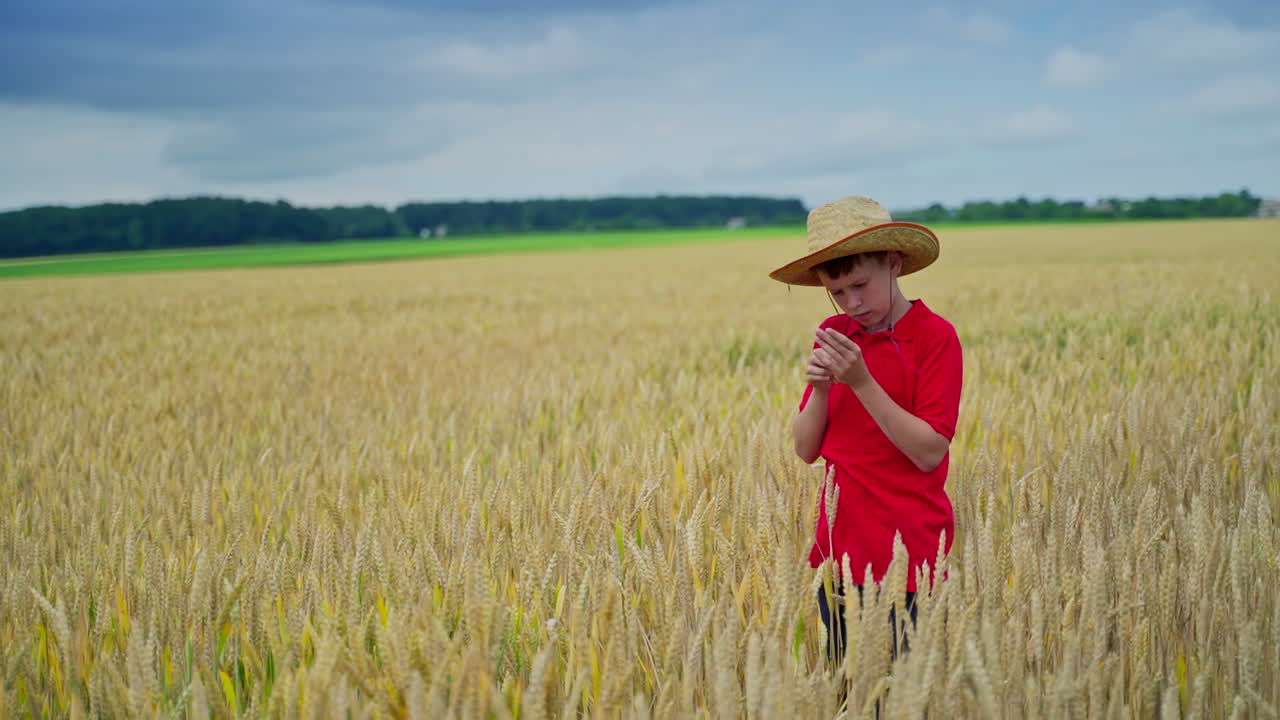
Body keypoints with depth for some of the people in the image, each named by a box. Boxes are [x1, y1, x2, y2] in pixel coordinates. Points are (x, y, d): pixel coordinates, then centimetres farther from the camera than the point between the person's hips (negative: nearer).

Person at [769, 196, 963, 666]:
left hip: (907, 552, -5)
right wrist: (820, 388, -11)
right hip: (839, 546, 5)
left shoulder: (935, 337, -9)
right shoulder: (834, 335, 7)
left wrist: (861, 381, -20)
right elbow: (806, 450, 7)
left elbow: (930, 452, -15)